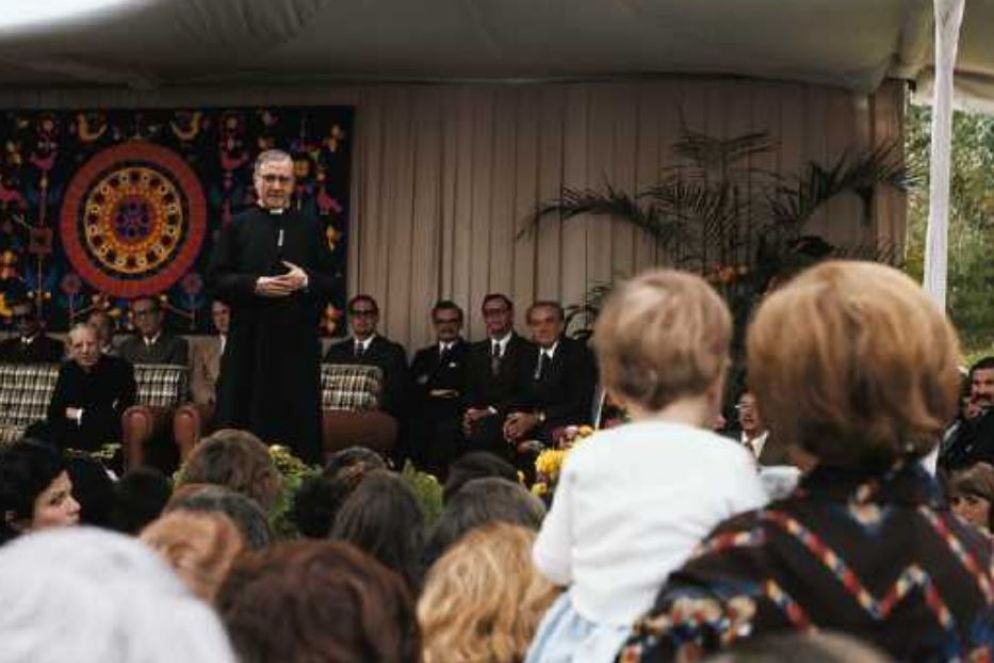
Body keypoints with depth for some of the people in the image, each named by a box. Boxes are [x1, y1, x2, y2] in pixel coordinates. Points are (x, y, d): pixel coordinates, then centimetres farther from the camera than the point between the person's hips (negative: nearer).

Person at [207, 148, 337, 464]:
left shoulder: (311, 228, 11)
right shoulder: (237, 226, 7)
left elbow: (331, 283, 9)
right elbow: (215, 280, 0)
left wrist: (306, 281, -11)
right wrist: (255, 285, -14)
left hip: (298, 342, 1)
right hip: (249, 342, -1)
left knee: (299, 423, 1)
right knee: (243, 420, 0)